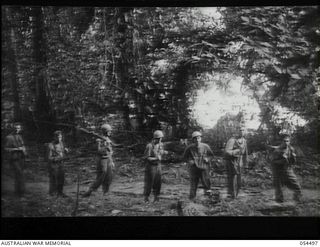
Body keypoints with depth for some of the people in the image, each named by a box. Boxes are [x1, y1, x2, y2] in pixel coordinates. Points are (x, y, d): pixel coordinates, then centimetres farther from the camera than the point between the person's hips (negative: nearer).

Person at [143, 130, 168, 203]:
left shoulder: (161, 145, 3)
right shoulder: (149, 146, -18)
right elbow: (146, 158, -17)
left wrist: (164, 152, -2)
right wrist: (156, 158, -23)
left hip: (158, 166, 6)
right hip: (151, 166, -6)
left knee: (157, 183, 8)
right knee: (149, 183, 0)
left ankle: (156, 197, 18)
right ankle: (146, 198, 12)